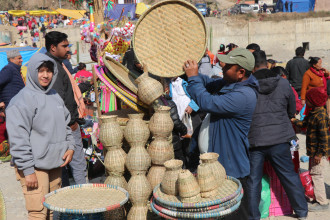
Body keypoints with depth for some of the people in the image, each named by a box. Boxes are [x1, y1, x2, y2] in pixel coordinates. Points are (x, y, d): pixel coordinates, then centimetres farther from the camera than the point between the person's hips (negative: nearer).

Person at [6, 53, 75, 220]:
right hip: (35, 168, -8)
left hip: (55, 165, 8)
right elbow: (18, 139, -15)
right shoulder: (22, 101, -11)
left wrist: (70, 146, 7)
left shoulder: (54, 96, 14)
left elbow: (65, 123, 24)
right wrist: (28, 170, -18)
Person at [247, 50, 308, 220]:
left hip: (254, 141, -2)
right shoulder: (283, 83, -1)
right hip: (279, 139, 2)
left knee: (253, 180, 10)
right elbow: (292, 111, 12)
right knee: (290, 176, 15)